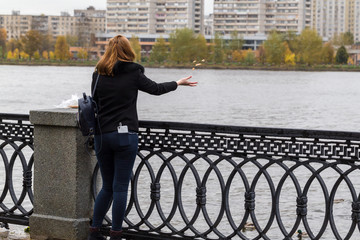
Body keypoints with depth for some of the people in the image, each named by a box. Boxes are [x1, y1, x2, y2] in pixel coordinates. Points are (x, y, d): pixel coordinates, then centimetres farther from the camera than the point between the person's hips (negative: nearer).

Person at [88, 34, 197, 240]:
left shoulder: (98, 75, 5)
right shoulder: (133, 74, -3)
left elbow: (95, 104, 12)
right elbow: (155, 88, 11)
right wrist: (178, 83, 27)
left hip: (102, 136, 4)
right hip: (125, 135, -4)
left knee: (107, 187, 15)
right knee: (120, 187, 1)